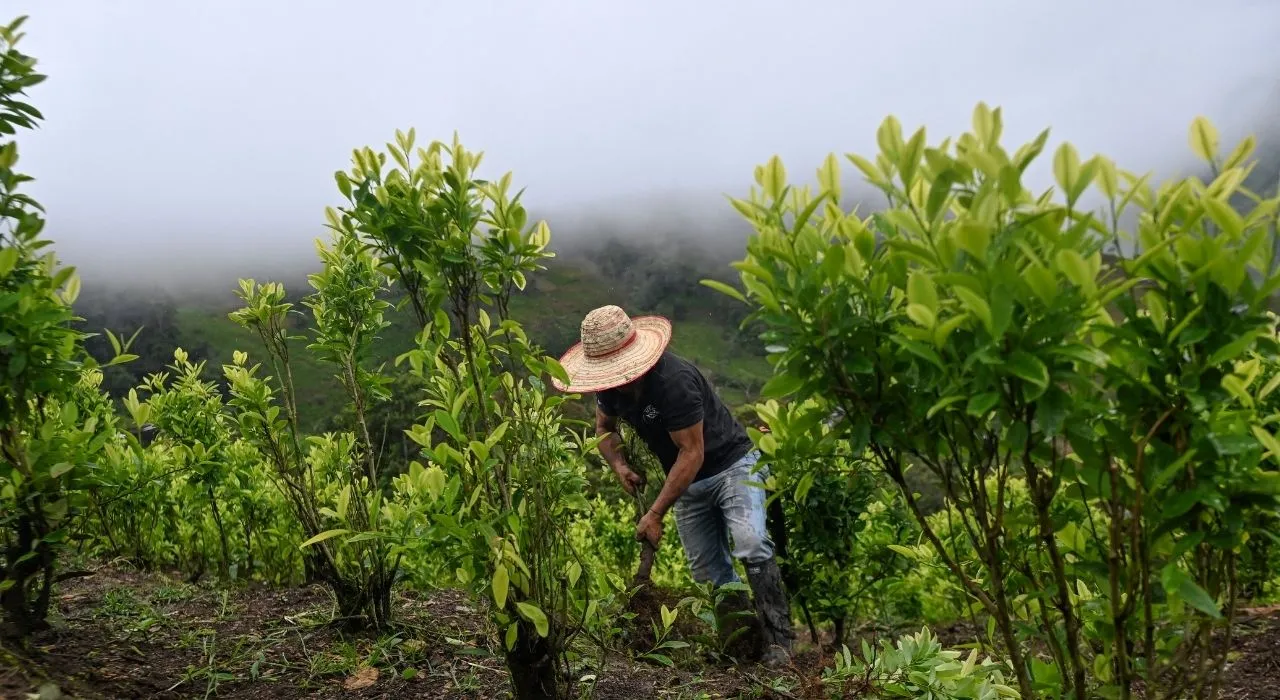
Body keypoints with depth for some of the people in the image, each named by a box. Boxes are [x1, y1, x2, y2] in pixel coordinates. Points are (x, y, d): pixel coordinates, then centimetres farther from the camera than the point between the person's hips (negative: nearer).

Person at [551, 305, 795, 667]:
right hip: (686, 481, 8)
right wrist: (620, 466, -9)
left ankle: (778, 639, -16)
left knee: (752, 547, -25)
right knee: (708, 573, 6)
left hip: (731, 464, -7)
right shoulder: (610, 385, -8)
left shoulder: (673, 380, -32)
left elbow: (692, 453, -29)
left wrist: (655, 514, -28)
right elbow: (605, 427, 12)